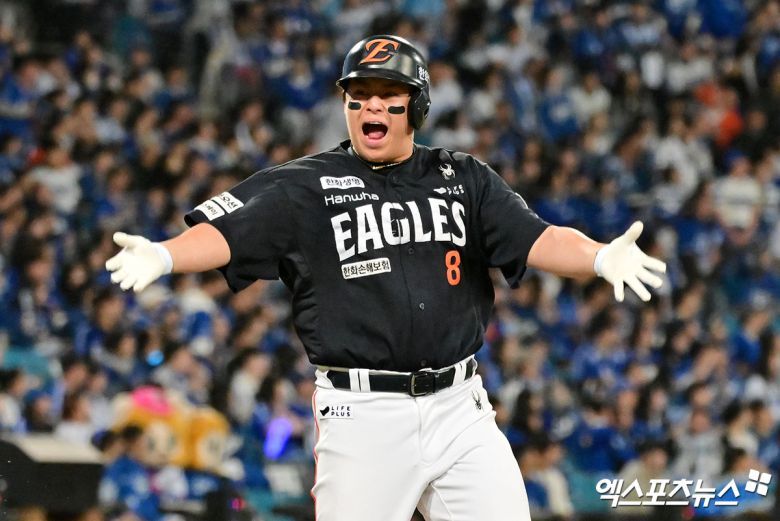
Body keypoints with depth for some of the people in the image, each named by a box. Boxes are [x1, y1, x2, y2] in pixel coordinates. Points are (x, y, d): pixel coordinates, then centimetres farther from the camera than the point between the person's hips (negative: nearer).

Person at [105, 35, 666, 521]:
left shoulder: (466, 180, 9)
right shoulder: (306, 186, 1)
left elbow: (538, 239, -2)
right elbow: (225, 234, -11)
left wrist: (601, 256, -23)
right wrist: (162, 257, -31)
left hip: (459, 407, 3)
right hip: (362, 414, -2)